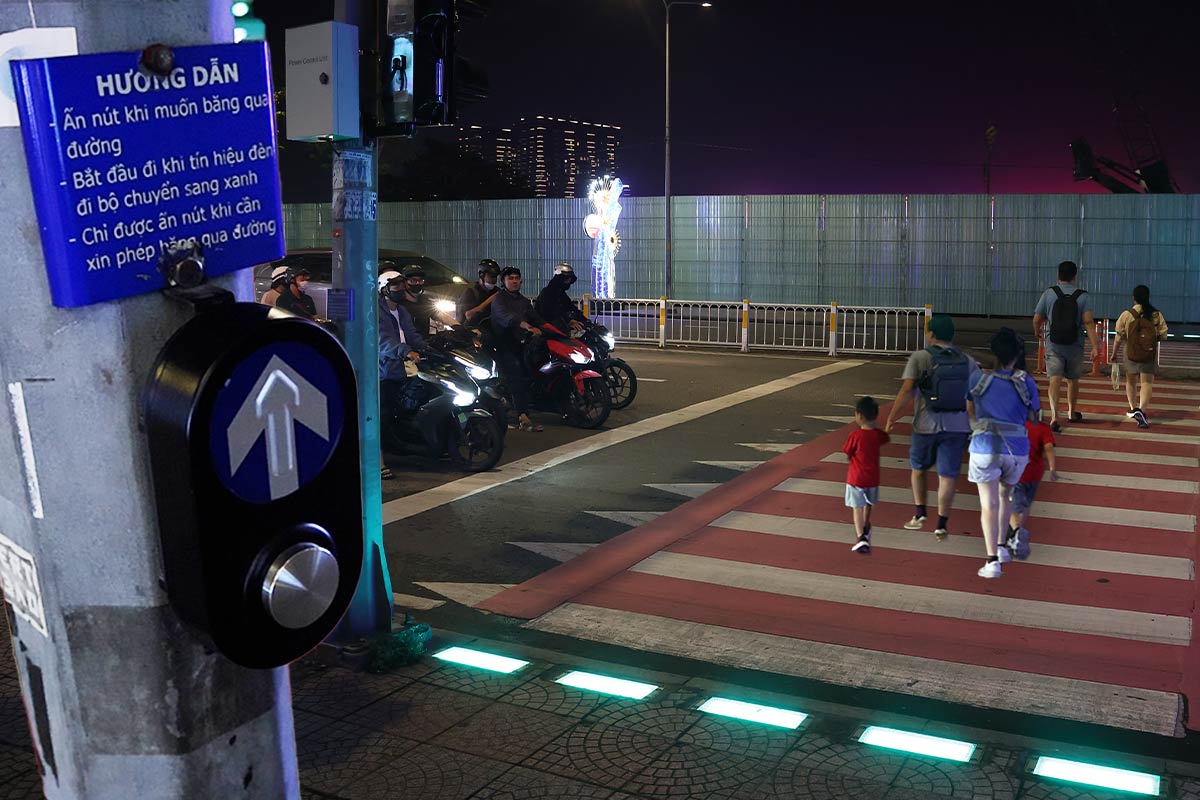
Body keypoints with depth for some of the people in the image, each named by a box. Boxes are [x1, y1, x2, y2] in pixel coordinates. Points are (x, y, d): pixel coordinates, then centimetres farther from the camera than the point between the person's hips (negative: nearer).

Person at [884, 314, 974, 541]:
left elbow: (907, 390, -14)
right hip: (957, 426, 2)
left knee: (919, 468, 20)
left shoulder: (920, 358, -6)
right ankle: (941, 525, 5)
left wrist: (892, 418, -8)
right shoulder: (968, 361, 6)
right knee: (947, 476, 5)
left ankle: (919, 513, 16)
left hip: (927, 425, -2)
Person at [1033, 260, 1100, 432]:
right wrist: (1095, 345, -15)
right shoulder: (1082, 296, -3)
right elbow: (1088, 321, -13)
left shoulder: (1049, 293, -3)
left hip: (1054, 345, -1)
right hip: (1075, 345, 1)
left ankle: (1054, 416, -26)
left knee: (1055, 380, -9)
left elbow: (1037, 319, 0)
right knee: (1073, 380, 19)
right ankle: (1072, 412, 37)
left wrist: (1037, 332, 22)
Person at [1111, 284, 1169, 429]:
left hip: (1131, 354, 0)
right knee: (1147, 382, 1)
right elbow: (1163, 335, 1)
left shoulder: (1126, 314, -6)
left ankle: (1133, 408, 28)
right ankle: (1141, 410, -18)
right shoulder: (1157, 315, -2)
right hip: (1150, 354, 0)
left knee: (1130, 381, 21)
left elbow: (1119, 337, -3)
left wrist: (1114, 354, 7)